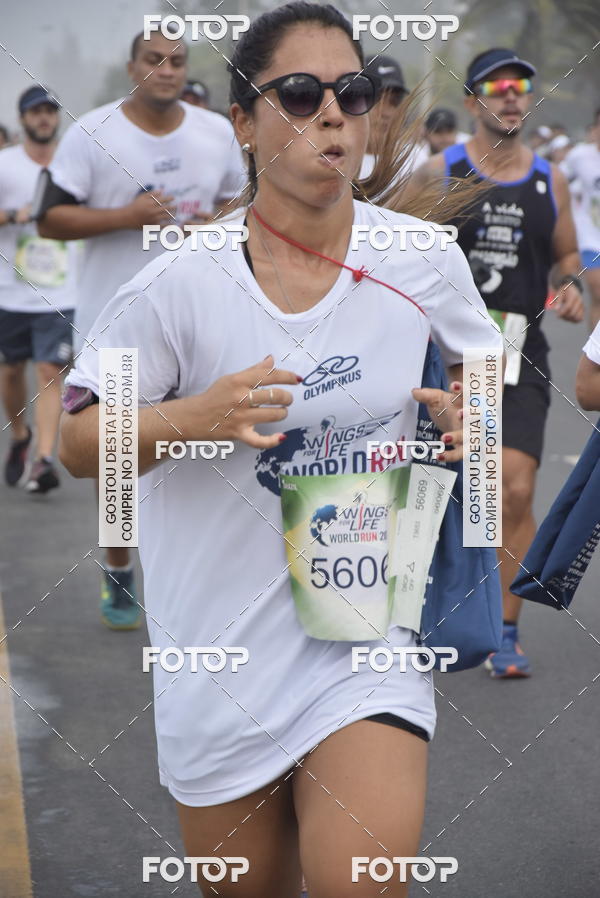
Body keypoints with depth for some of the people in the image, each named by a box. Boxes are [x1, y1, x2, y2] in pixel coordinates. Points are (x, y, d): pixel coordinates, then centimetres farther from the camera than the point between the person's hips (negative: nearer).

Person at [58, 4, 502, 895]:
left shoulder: (425, 262, -4)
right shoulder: (183, 281, -11)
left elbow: (481, 368, 16)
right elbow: (81, 444, -5)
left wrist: (466, 415, -7)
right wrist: (197, 416, -23)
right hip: (224, 644, 0)